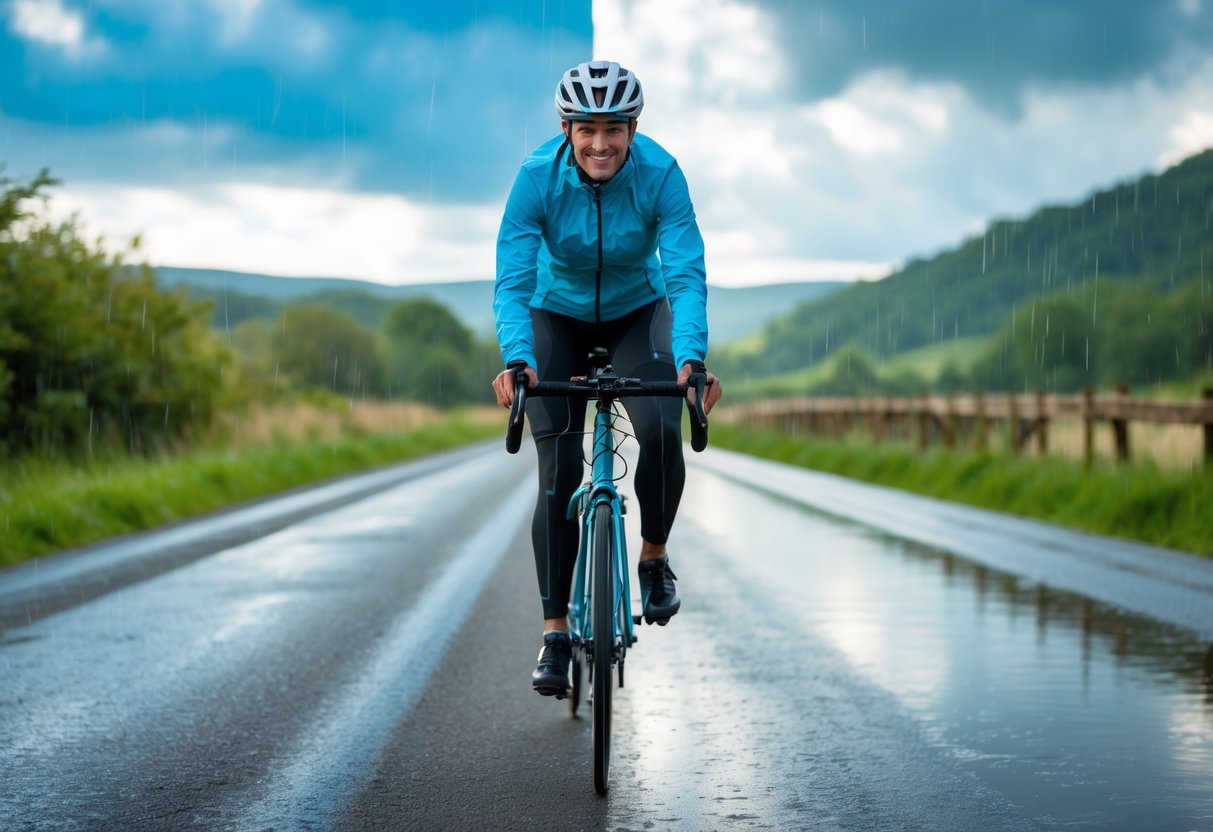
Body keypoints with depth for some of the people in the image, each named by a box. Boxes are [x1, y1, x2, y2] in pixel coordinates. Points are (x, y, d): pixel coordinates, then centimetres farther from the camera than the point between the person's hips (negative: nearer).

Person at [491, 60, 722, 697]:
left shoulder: (660, 174, -26)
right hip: (559, 317, 0)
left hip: (638, 314, 0)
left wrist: (691, 359, -48)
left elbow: (687, 276, -32)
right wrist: (516, 359, -47)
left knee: (662, 431, -26)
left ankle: (653, 556, 3)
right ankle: (554, 632, -5)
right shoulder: (538, 176, -26)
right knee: (559, 469, -13)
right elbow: (512, 280, -30)